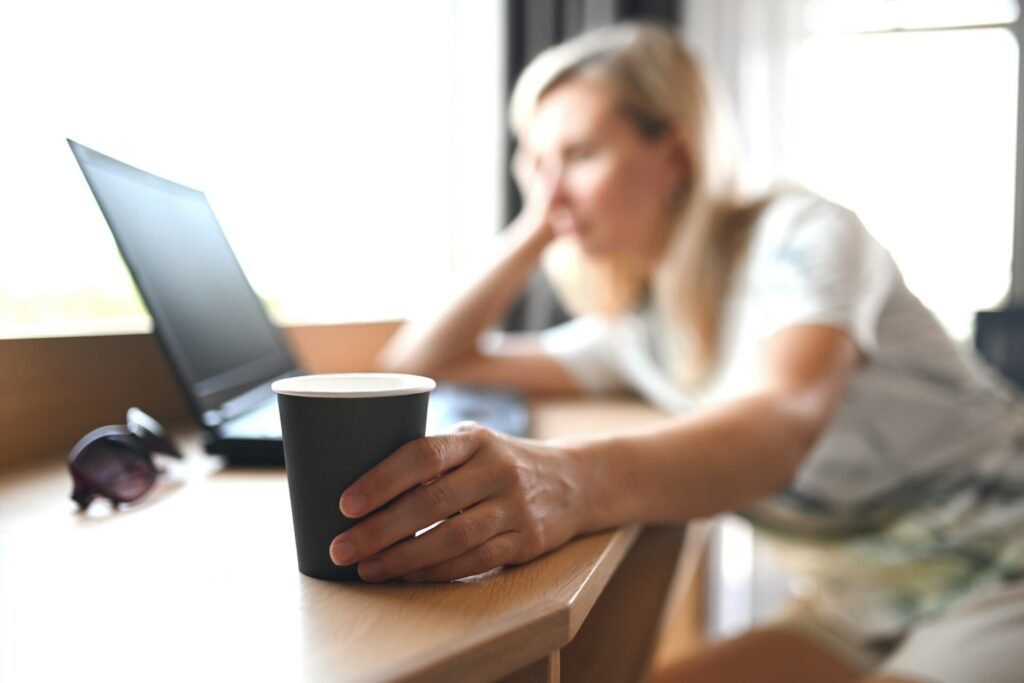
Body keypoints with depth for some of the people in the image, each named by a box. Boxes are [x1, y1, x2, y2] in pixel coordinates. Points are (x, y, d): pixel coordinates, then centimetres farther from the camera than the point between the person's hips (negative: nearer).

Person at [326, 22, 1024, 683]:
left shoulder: (803, 232, -13)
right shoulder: (635, 329, 6)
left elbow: (784, 421, -35)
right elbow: (417, 365, 8)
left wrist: (574, 481, -54)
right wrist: (534, 230, 1)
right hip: (854, 617, 6)